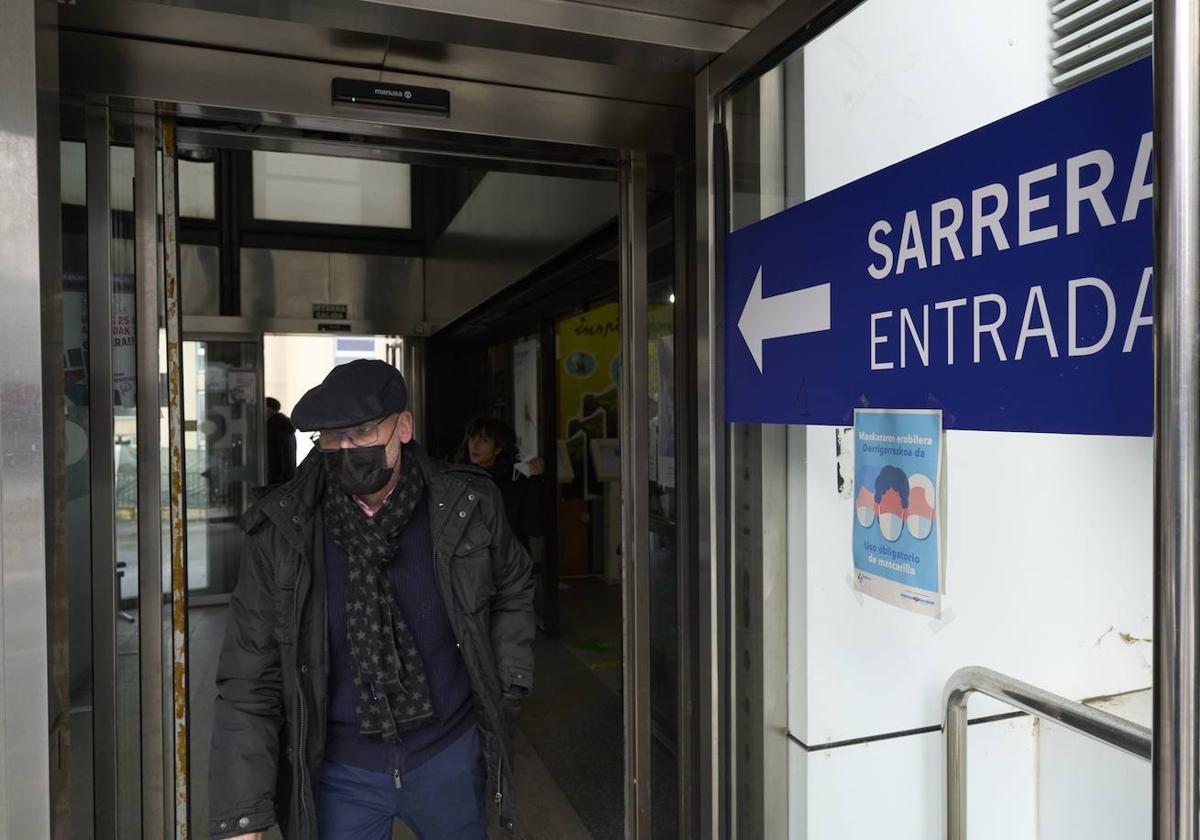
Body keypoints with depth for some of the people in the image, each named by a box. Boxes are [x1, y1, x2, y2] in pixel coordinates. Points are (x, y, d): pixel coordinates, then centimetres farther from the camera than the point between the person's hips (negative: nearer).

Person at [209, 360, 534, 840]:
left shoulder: (467, 507, -12)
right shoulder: (281, 531, -15)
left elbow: (513, 588, 8)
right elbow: (248, 684, -12)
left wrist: (509, 684, 1)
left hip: (450, 754, 1)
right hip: (338, 770, -1)